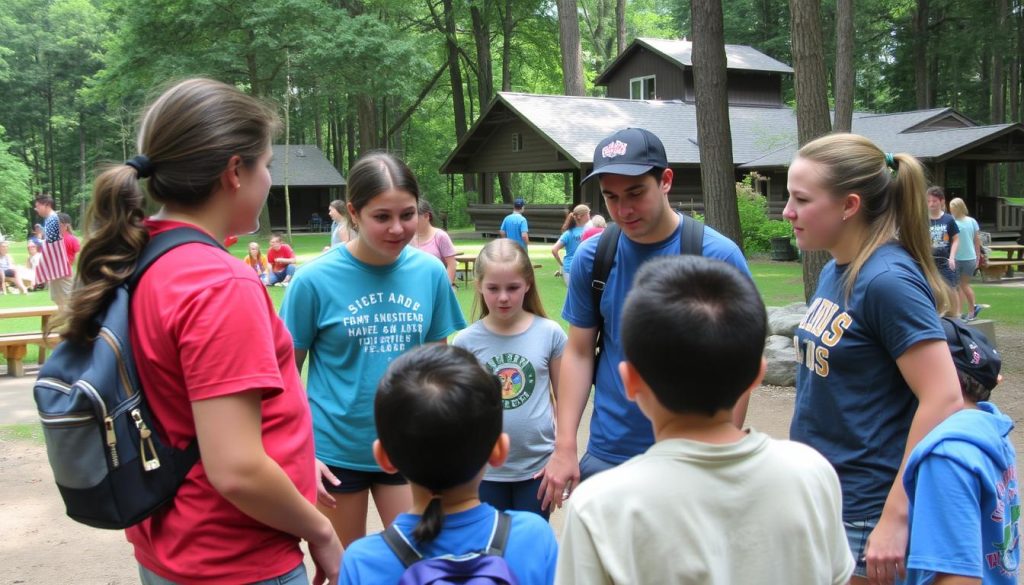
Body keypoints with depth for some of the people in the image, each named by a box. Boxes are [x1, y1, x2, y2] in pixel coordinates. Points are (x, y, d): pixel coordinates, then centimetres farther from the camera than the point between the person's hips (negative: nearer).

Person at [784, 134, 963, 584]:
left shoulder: (888, 280, -19)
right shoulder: (835, 271, 5)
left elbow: (943, 400, -23)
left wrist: (895, 519, -22)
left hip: (864, 511, -8)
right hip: (821, 494, 8)